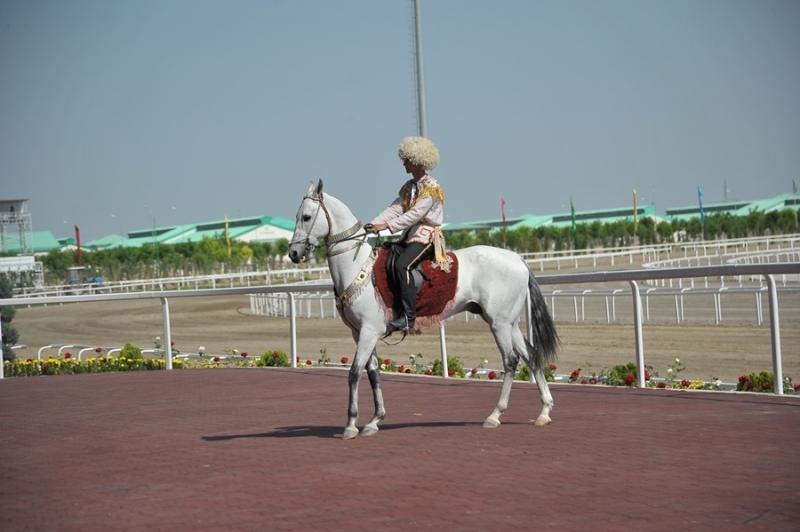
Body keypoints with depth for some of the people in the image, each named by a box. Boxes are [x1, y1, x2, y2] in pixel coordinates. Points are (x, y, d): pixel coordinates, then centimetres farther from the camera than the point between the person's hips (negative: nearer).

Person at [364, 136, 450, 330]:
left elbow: (415, 214, -20)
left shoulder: (431, 187, -10)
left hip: (427, 236, -9)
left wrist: (388, 226, -27)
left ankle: (408, 317, -30)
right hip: (409, 235, 9)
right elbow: (395, 209, 8)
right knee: (385, 262, -12)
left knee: (402, 264, -30)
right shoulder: (409, 186, 16)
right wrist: (374, 224, -8)